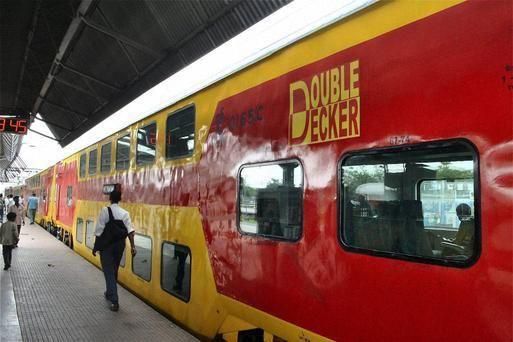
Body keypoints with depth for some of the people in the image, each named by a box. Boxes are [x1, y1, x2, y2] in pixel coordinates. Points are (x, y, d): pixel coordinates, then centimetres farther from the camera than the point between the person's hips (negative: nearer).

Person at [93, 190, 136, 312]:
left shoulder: (105, 210, -7)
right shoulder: (125, 213, 1)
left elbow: (99, 230, -10)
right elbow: (130, 230, -9)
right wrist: (132, 246, -11)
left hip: (106, 243, -4)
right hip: (120, 243, 4)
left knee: (109, 271, -1)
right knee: (114, 270, 20)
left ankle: (114, 301, -9)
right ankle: (109, 293, 38)